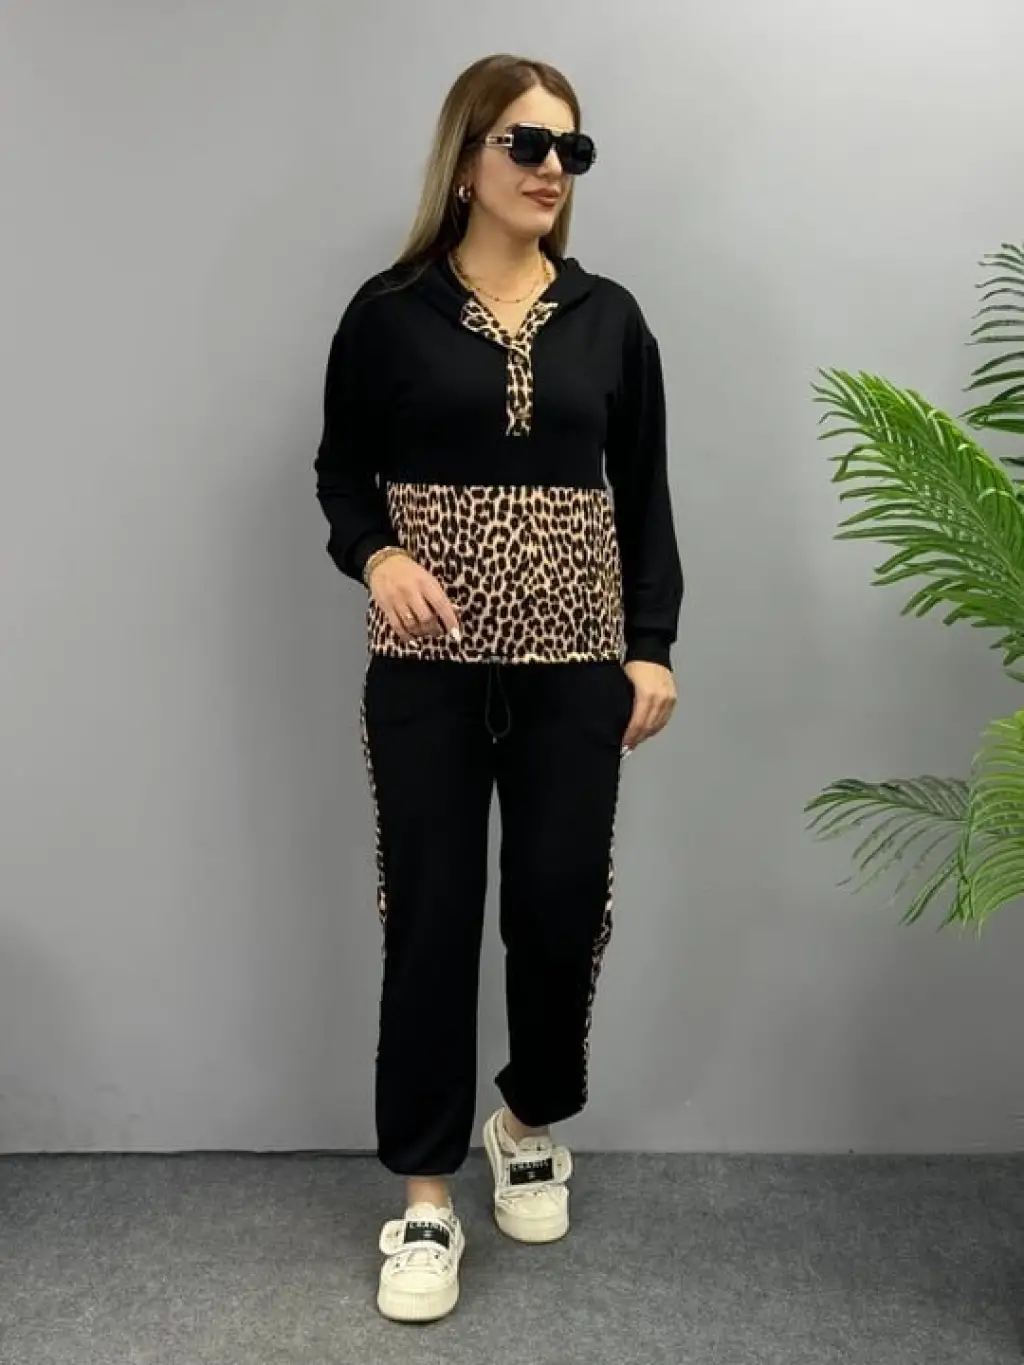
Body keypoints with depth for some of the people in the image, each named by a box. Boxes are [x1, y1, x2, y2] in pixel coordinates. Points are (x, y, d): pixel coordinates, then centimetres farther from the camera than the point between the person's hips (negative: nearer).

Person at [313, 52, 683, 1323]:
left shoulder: (608, 317, 6)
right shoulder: (389, 312, 0)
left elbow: (645, 495, 8)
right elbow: (340, 471, 6)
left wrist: (654, 645, 1)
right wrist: (376, 557, -14)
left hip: (575, 666, 2)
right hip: (427, 668, -1)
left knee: (562, 904, 5)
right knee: (430, 914, 1)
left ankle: (531, 1119, 34)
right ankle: (425, 1196, 17)